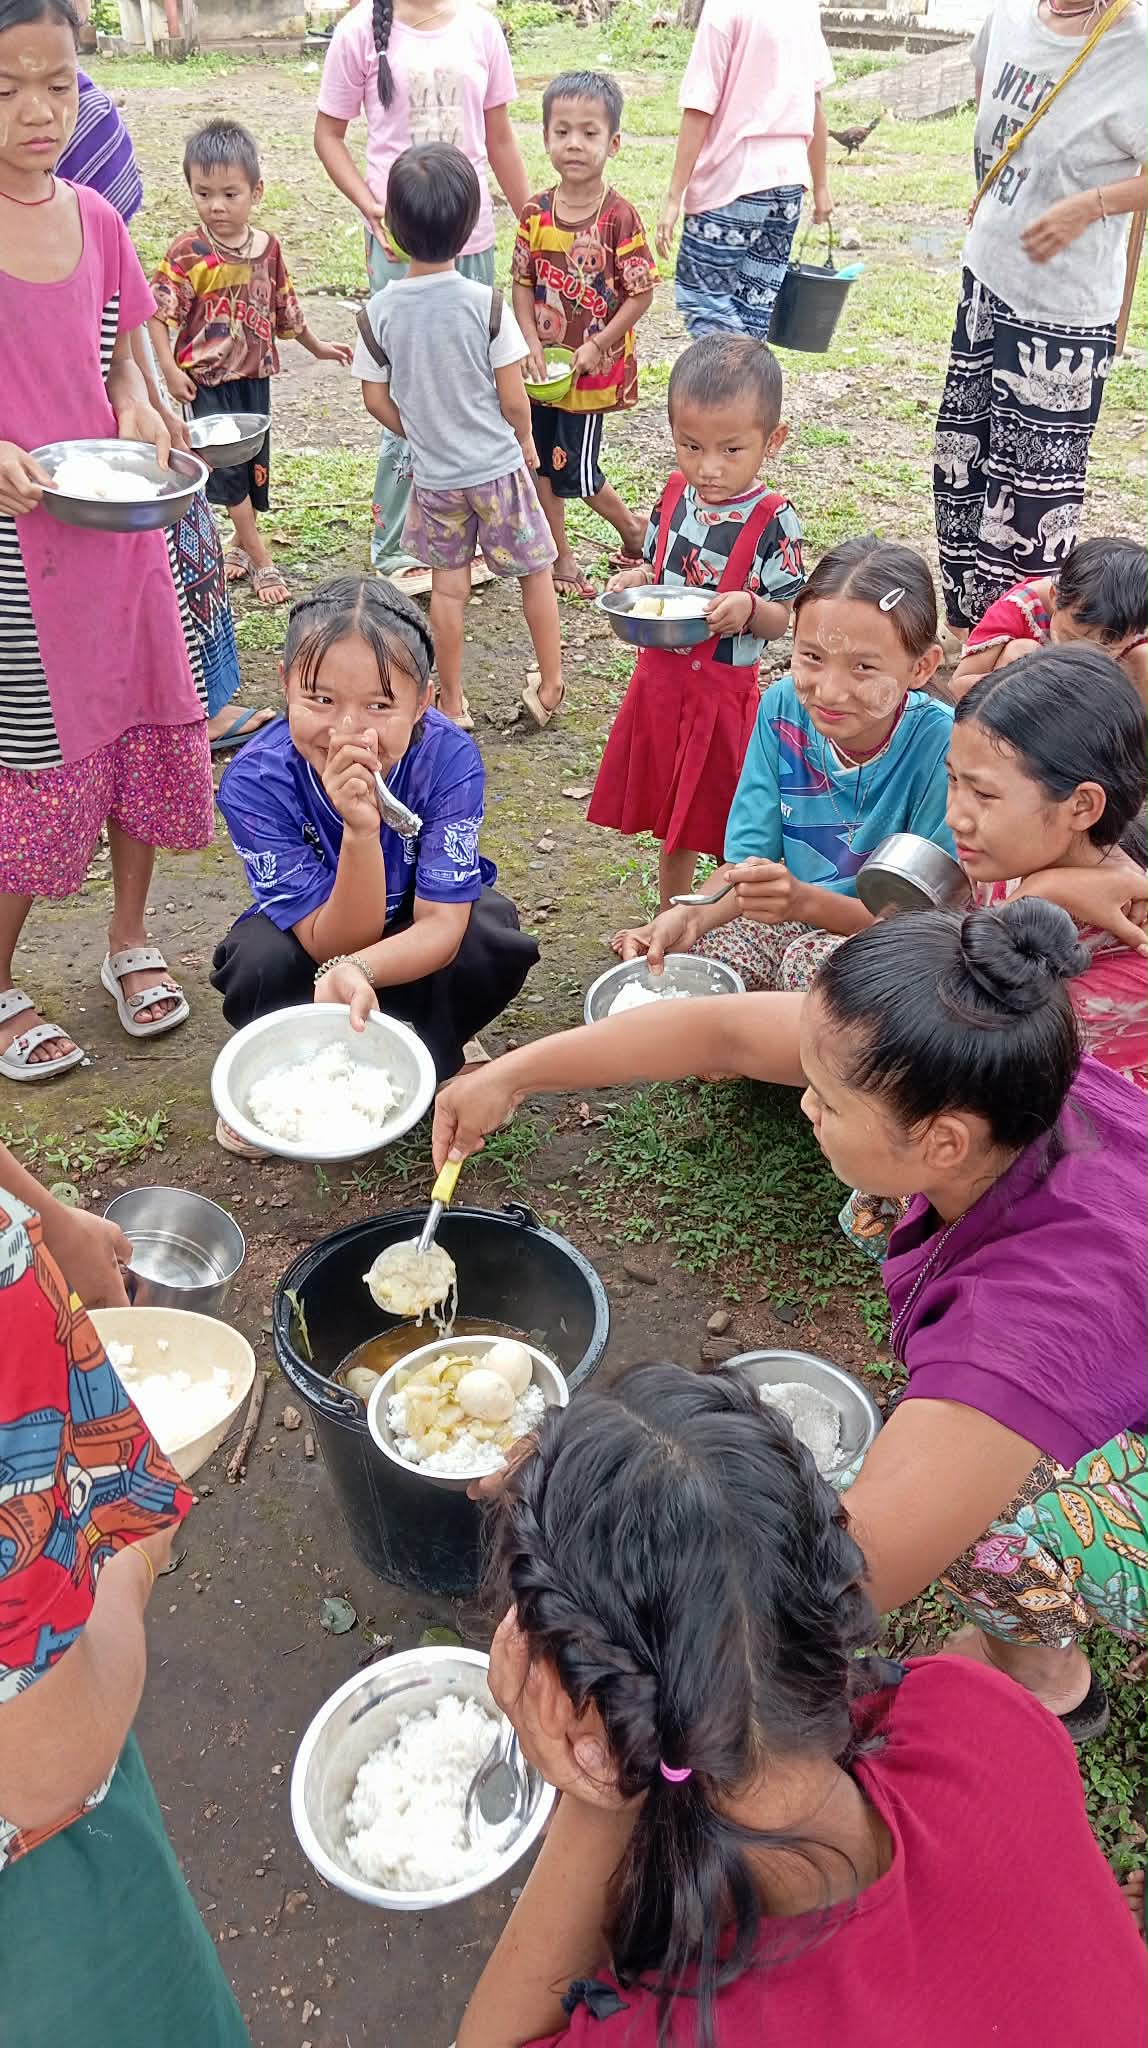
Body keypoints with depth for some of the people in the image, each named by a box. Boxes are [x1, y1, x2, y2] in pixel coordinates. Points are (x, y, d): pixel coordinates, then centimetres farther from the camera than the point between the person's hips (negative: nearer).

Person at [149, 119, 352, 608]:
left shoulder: (268, 247, 2)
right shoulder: (188, 251, -13)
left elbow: (284, 307, 17)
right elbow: (158, 312, -13)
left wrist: (316, 347, 27)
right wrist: (169, 368, -22)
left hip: (255, 374, 5)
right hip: (208, 379, -5)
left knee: (255, 462, 11)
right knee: (227, 464, -6)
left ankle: (241, 546, 30)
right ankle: (260, 562, 1)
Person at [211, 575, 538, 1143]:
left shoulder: (448, 756, -31)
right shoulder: (255, 780, -33)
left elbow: (441, 925, -32)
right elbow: (333, 944, -32)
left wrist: (356, 969, -54)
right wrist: (360, 832, -51)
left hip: (415, 933, 1)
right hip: (315, 932, 0)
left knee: (493, 939, -31)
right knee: (259, 966, -32)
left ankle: (431, 1055, 1)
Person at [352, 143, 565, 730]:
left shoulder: (380, 311, -9)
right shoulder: (485, 304, -17)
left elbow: (376, 400, -1)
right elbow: (512, 399, -13)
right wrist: (526, 442, 7)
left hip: (433, 476, 3)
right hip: (498, 467, -2)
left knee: (448, 586, 14)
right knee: (534, 572, 16)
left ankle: (452, 703, 21)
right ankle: (550, 685, 27)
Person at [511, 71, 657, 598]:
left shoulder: (619, 216, -12)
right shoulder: (535, 213, 0)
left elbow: (641, 293, -11)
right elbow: (523, 283, 4)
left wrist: (596, 347, -16)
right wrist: (532, 344, -9)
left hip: (594, 367, -5)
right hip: (543, 365, 5)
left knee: (576, 470, -3)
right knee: (541, 465, 10)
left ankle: (634, 530, 22)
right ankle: (561, 559, 25)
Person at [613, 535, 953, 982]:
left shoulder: (941, 745, -25)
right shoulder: (782, 708, -11)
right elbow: (748, 859, -7)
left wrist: (804, 899, -37)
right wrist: (691, 916, -29)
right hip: (785, 918, 4)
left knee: (811, 958, -35)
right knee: (662, 964, -18)